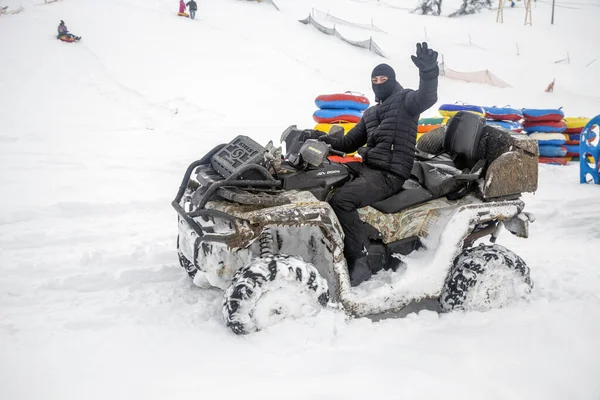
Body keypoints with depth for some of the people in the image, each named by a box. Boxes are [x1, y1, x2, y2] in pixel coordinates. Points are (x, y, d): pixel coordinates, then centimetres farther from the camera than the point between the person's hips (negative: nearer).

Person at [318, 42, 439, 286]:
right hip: (367, 168, 9)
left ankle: (359, 262, -26)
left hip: (389, 173, -9)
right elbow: (351, 142, 26)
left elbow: (427, 97, -22)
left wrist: (428, 71, -42)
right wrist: (331, 141, 6)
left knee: (340, 201, -28)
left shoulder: (405, 99, 2)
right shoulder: (370, 113, 26)